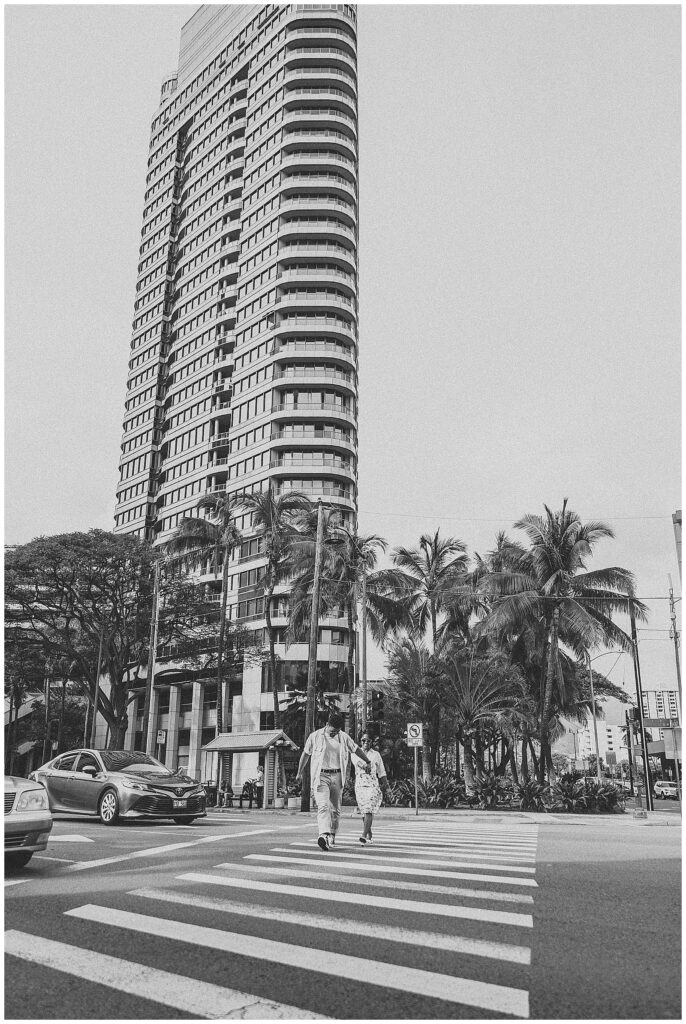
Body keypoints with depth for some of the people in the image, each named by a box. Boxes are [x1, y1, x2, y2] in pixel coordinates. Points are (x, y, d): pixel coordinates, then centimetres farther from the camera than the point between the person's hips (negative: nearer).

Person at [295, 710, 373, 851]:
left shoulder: (344, 737, 5)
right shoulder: (315, 736, -1)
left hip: (337, 776, 3)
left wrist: (368, 762, 32)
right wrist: (299, 773, 20)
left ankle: (331, 837, 19)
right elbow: (305, 754, 12)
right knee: (323, 806, -20)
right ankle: (324, 835, -33)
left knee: (335, 809, 6)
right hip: (320, 776, -3)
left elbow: (357, 749, 21)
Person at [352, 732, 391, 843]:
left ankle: (364, 835, -22)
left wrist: (386, 787, 13)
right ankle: (369, 835, 24)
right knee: (363, 812, 7)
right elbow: (356, 762, -16)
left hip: (373, 785, -2)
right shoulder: (356, 753, 8)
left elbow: (381, 772, 13)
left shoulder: (376, 754, 8)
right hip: (359, 785, 2)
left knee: (368, 810, -16)